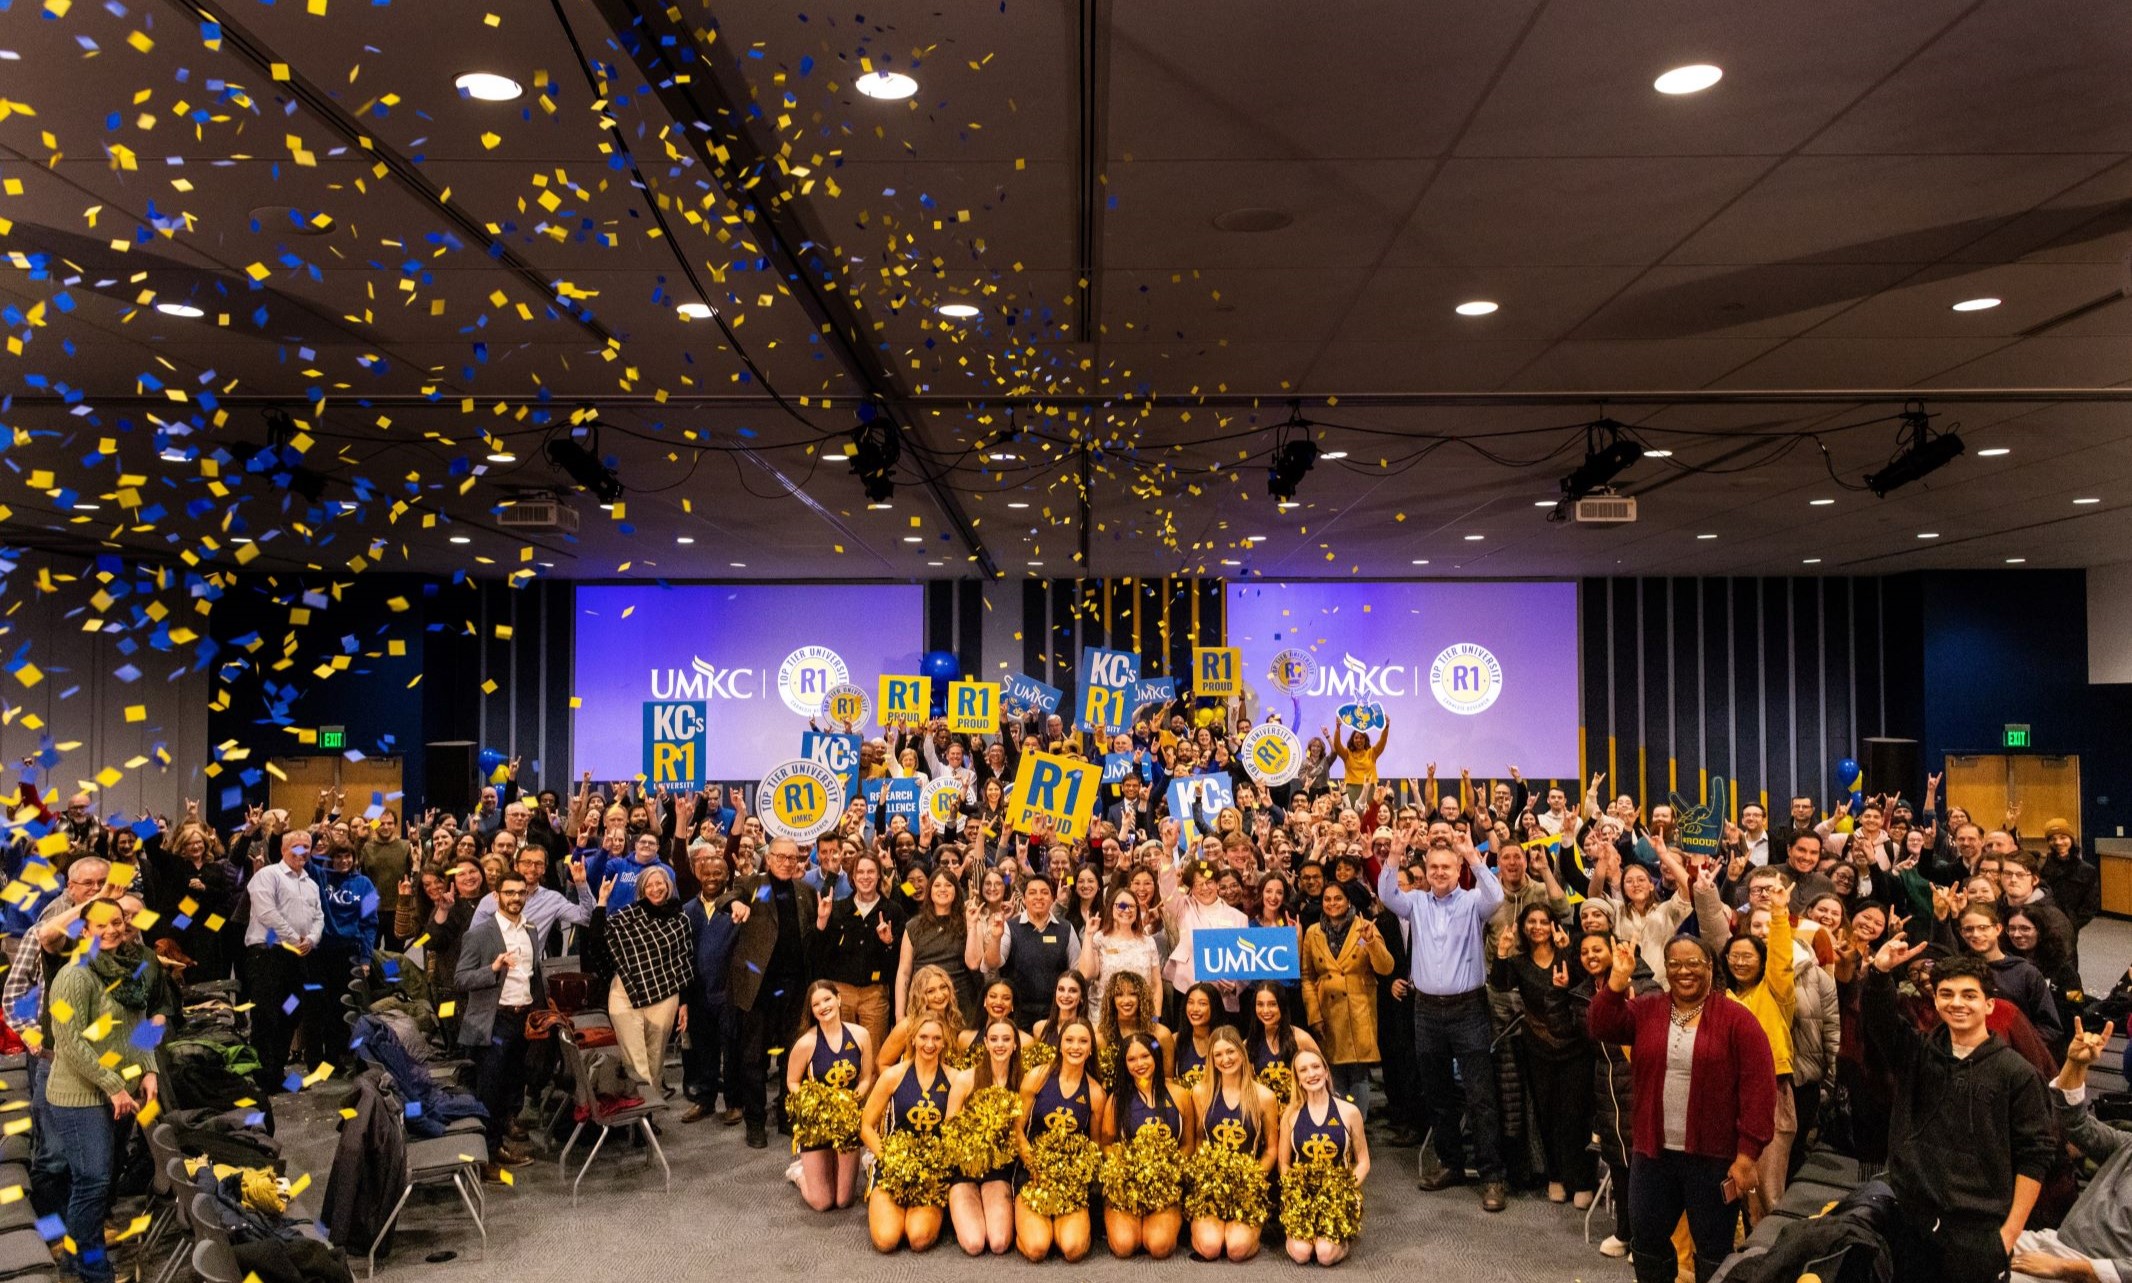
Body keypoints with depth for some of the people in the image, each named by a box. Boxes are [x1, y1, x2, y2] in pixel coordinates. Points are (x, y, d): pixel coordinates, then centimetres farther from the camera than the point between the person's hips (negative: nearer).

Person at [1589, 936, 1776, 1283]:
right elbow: (1602, 1028, -8)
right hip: (1653, 1153, 3)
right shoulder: (1646, 1010, 5)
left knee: (1714, 1248, 10)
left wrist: (1748, 1153, -14)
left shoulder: (1737, 1019, -7)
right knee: (1646, 1240, 13)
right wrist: (1618, 979, -17)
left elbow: (1759, 1089, -10)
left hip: (1714, 1157, -3)